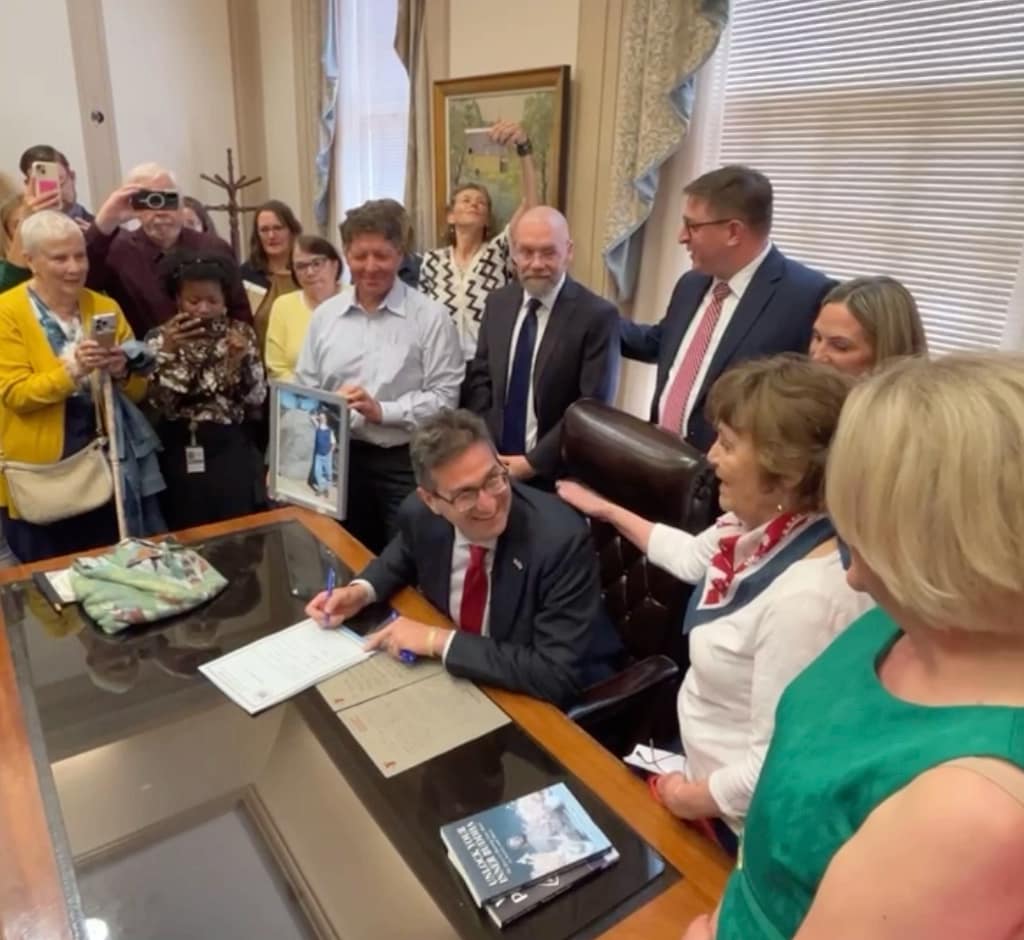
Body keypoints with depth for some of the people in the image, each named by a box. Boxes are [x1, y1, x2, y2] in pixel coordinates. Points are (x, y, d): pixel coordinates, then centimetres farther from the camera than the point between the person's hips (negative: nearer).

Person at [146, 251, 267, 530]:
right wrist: (168, 352, -20)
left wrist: (239, 360, -20)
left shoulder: (241, 334, 0)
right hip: (181, 452, 0)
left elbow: (255, 401, -4)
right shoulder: (160, 339, -1)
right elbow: (161, 404, -11)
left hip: (231, 450, 0)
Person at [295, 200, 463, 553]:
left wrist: (382, 411, -19)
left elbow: (444, 396, -11)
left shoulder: (430, 316, -7)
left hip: (406, 462, -4)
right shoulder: (324, 315, 7)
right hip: (341, 457, 4)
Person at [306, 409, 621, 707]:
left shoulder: (562, 540, -30)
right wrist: (361, 591, -8)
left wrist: (440, 641, -29)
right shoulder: (420, 512, -14)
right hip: (457, 672, 6)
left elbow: (557, 676, -30)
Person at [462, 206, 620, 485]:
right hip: (496, 463, 4)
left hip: (557, 474, -4)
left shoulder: (598, 315, -12)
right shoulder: (497, 303, 3)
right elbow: (480, 379, 6)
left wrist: (533, 462, -16)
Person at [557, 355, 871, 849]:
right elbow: (695, 557, 14)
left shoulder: (805, 596, -36)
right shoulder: (760, 526, -8)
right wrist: (607, 511, 22)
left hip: (738, 822, -7)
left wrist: (687, 797, -12)